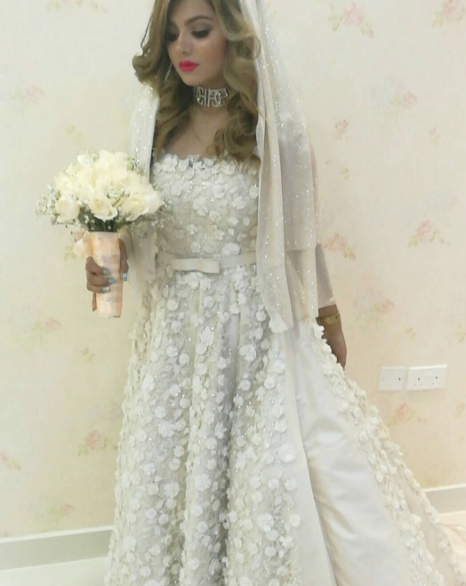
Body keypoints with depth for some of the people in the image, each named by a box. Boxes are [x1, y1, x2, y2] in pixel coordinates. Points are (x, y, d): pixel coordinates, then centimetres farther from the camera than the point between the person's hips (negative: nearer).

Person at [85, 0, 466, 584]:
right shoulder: (152, 114, 0)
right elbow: (139, 219, 9)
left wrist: (329, 316, 9)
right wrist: (114, 257, -13)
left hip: (259, 320, -2)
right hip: (177, 322, 3)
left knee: (283, 470, 5)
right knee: (179, 468, 15)